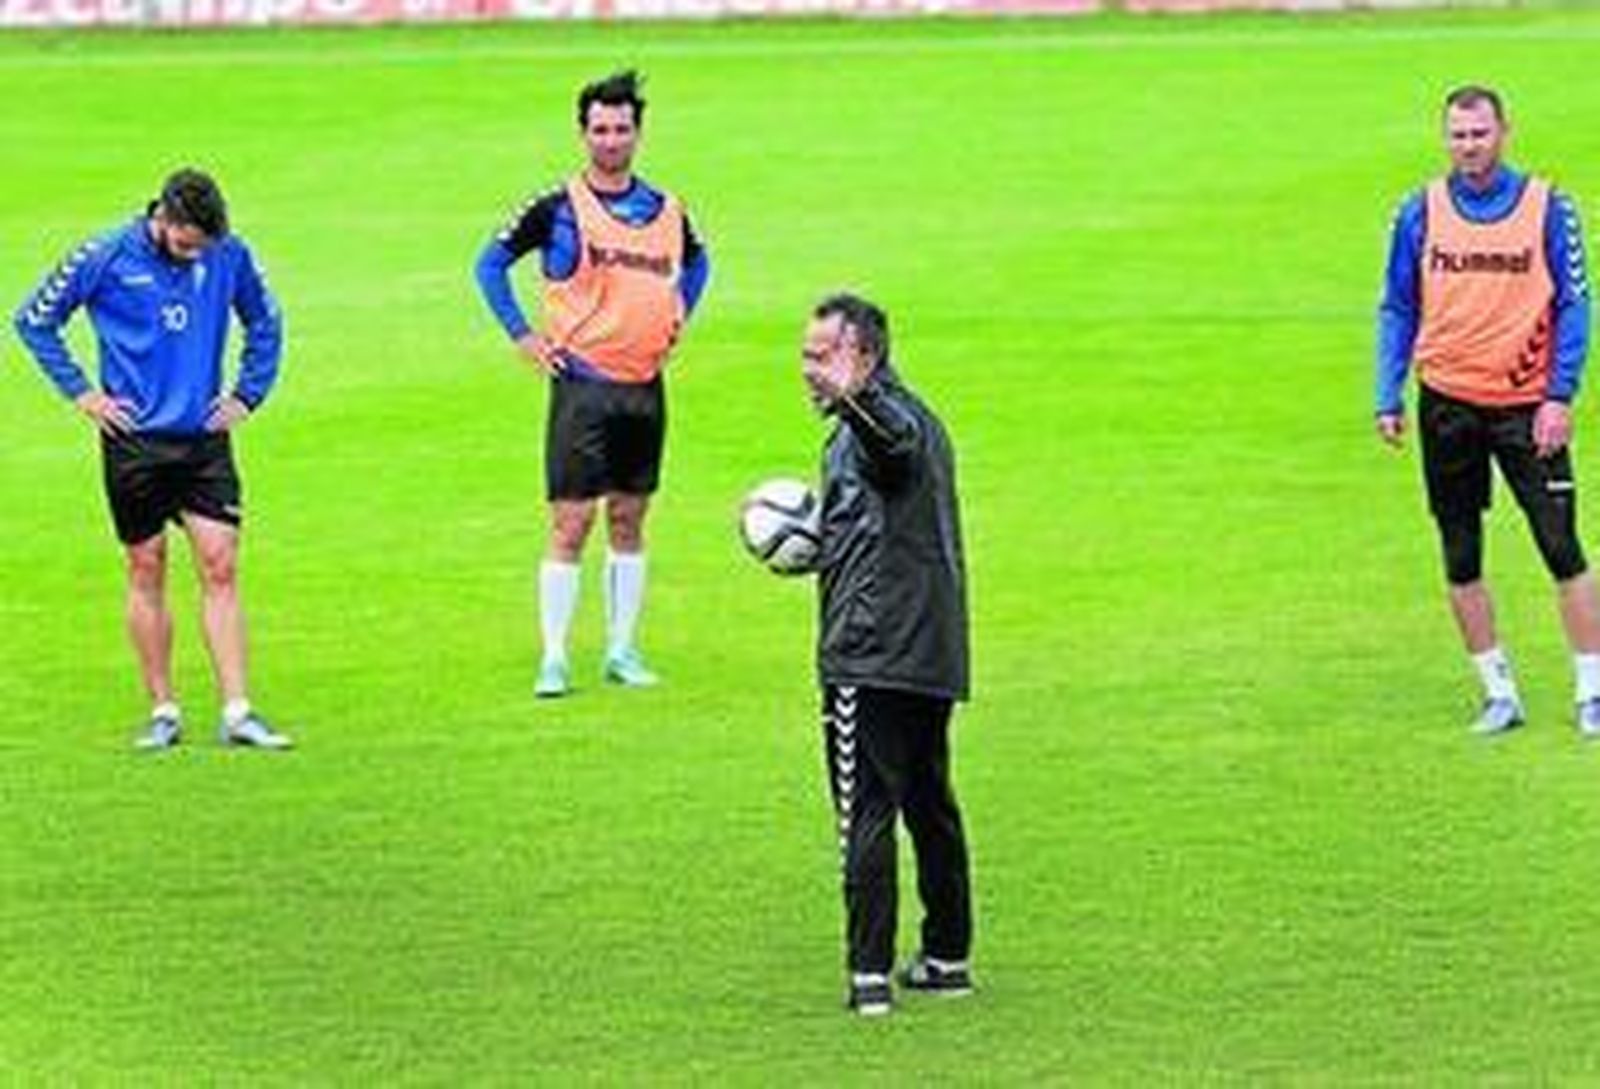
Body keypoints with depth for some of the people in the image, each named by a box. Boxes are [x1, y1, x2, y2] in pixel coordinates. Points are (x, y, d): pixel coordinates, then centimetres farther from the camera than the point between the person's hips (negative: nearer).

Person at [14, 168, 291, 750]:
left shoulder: (231, 256, -1)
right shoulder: (107, 257, -9)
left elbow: (265, 323, 19)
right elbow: (35, 319, 2)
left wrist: (247, 394, 9)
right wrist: (81, 393, -3)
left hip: (205, 439, 2)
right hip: (135, 440, -2)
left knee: (220, 569, -4)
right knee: (148, 571, 4)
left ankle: (237, 713, -5)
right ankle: (163, 712, 12)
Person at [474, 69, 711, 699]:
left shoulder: (665, 210, 8)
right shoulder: (560, 209, -6)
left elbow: (696, 262, 29)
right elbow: (491, 264, 1)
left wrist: (678, 316, 15)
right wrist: (522, 335, -6)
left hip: (644, 384, 5)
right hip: (582, 383, -5)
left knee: (628, 521, 10)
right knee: (570, 524, -6)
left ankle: (621, 651, 18)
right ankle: (554, 659, -3)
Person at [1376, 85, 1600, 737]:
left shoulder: (1547, 208, -2)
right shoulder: (1421, 213, 3)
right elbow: (1398, 310, 9)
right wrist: (1388, 399, 1)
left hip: (1527, 405, -2)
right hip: (1447, 403, 2)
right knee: (1461, 559, 6)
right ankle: (1499, 695, 16)